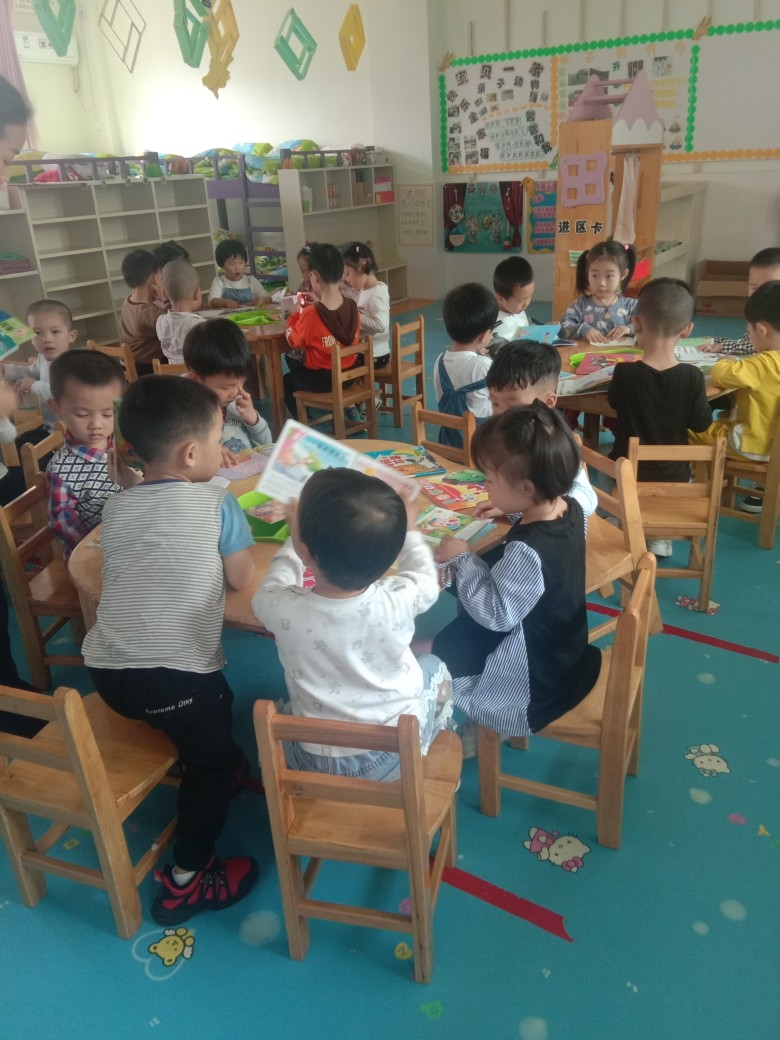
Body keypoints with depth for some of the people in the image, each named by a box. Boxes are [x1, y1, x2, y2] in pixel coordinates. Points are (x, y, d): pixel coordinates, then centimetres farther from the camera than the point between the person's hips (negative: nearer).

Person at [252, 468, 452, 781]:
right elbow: (427, 580, 1)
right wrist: (407, 531, 18)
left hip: (316, 765, 0)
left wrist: (296, 536, 15)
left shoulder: (282, 610, -26)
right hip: (398, 755, 0)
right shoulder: (399, 600, -25)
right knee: (433, 667, 26)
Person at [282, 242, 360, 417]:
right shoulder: (352, 306, -9)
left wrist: (295, 315, 4)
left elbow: (293, 340, -8)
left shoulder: (310, 314, -25)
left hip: (322, 379, -6)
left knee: (287, 381, 25)